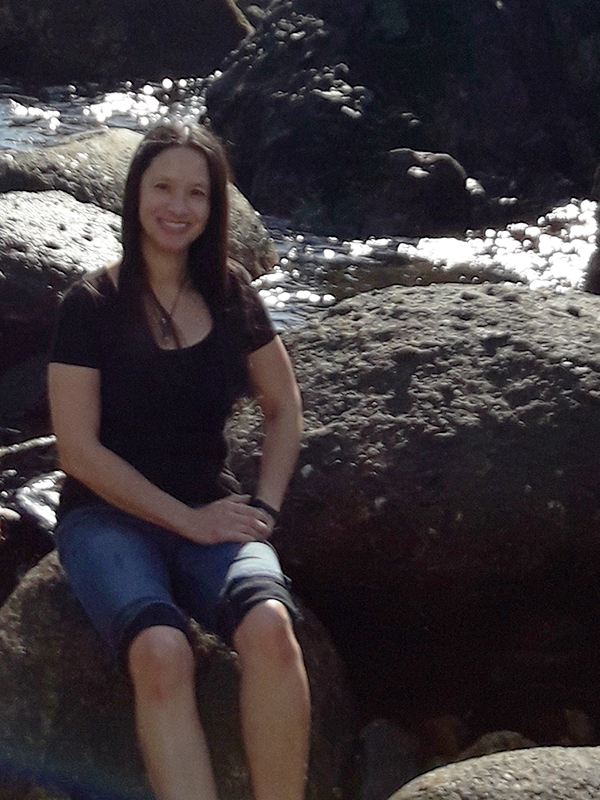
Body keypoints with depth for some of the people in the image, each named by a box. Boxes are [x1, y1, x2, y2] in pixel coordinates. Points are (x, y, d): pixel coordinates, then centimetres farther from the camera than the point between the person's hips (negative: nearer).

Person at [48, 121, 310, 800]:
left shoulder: (230, 295, 7)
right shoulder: (92, 305, -4)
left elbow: (283, 407, 17)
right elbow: (79, 450, -8)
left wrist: (263, 506, 1)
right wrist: (189, 521, -12)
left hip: (210, 513, 3)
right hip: (106, 516, -3)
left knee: (269, 626, -32)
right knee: (162, 652, -35)